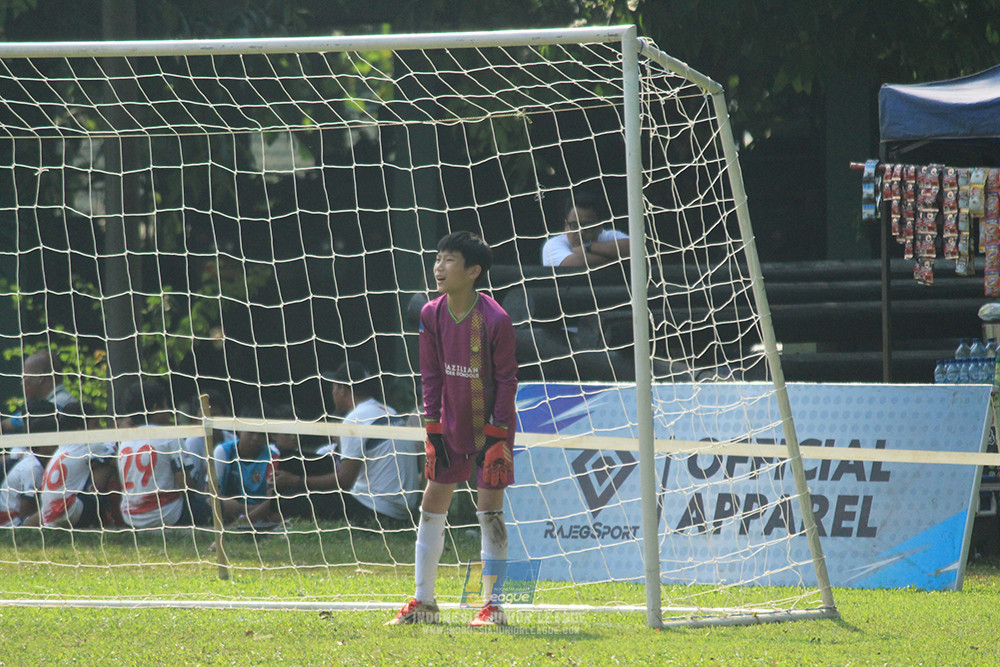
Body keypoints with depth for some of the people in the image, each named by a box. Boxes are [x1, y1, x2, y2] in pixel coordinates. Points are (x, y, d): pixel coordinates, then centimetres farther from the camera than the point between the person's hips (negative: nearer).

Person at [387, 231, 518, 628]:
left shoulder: (495, 320, -19)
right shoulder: (432, 315, -5)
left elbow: (506, 379, -12)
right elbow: (431, 375, 3)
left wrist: (495, 436, -14)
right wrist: (433, 430, 0)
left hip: (490, 427, -5)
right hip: (451, 427, 5)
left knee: (489, 510, -6)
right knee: (432, 506, 5)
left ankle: (493, 605, 1)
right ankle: (423, 602, 13)